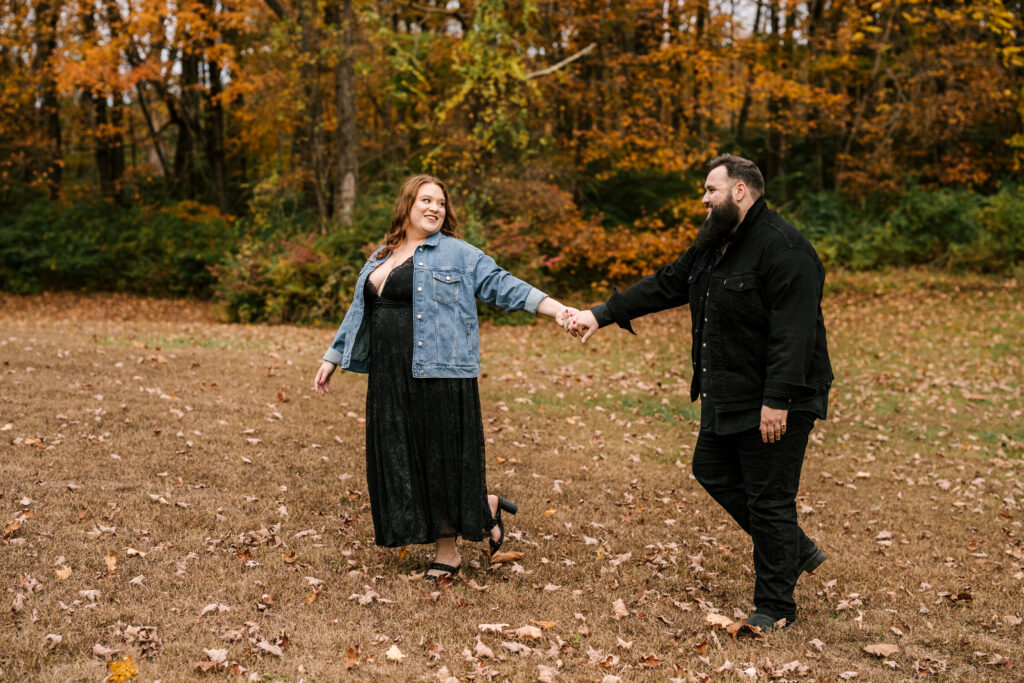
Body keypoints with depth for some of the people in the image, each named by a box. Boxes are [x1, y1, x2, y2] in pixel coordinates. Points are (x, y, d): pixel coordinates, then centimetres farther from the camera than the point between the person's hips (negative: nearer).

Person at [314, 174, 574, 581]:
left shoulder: (457, 254, 1)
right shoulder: (380, 259, 19)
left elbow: (502, 285, -5)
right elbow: (358, 313, 27)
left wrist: (554, 308, -16)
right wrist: (333, 359, 27)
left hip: (439, 375, -6)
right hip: (389, 379, 6)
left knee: (442, 458, -3)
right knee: (398, 460, 5)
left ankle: (447, 553, 16)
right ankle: (486, 507, 19)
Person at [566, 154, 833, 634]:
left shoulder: (783, 249, -20)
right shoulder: (714, 244, 11)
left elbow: (793, 332, -25)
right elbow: (666, 286, 17)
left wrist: (777, 401, -28)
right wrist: (602, 315, 13)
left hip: (774, 404, -10)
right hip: (726, 396, 11)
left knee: (768, 499, -2)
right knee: (713, 470, 20)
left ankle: (775, 605, 13)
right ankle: (796, 550, 32)